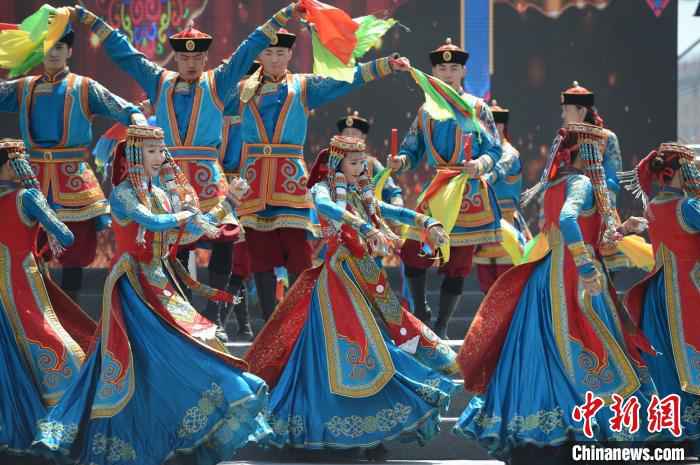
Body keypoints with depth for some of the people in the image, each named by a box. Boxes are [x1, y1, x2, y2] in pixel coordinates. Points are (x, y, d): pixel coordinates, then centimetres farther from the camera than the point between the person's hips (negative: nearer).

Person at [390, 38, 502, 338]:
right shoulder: (425, 112, 11)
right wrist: (400, 161, -13)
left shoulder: (477, 108, 1)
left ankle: (441, 327, 10)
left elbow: (494, 150, -4)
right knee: (412, 253, -5)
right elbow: (413, 151, 9)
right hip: (435, 192, 3)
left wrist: (480, 164, -25)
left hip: (469, 194, -3)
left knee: (458, 263, 1)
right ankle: (420, 313, 16)